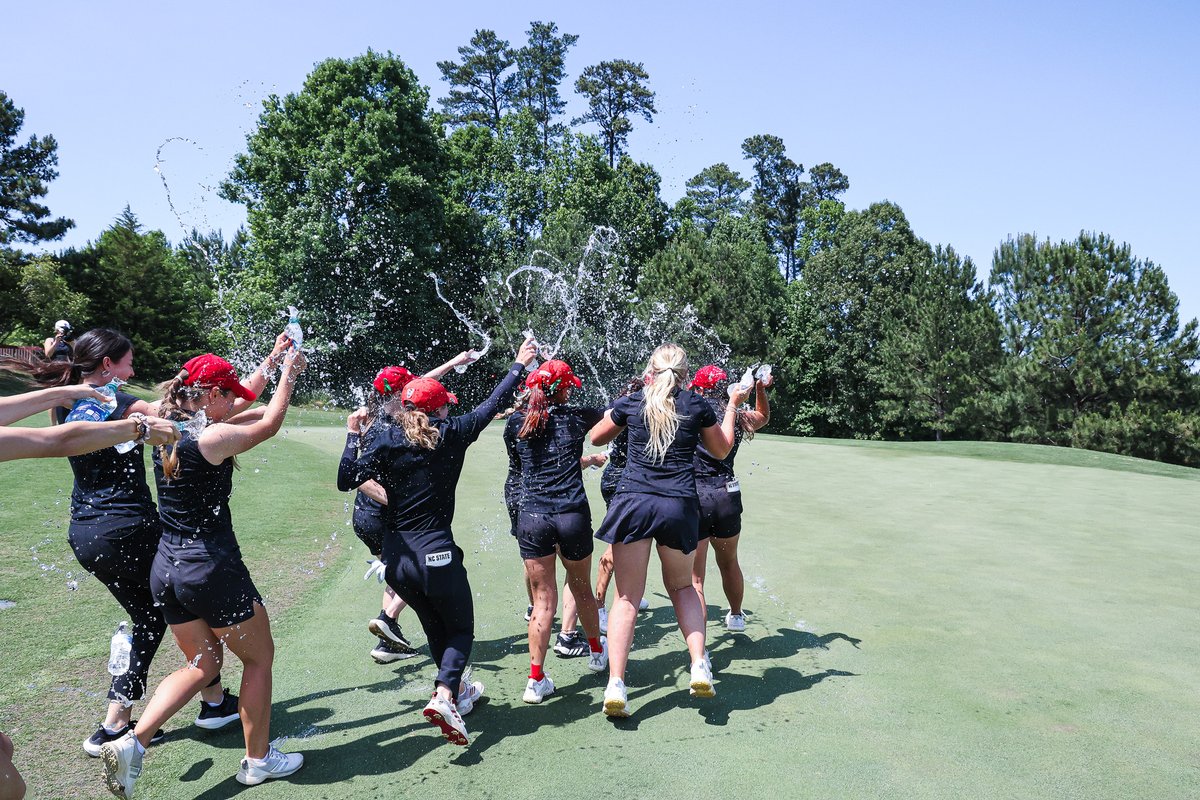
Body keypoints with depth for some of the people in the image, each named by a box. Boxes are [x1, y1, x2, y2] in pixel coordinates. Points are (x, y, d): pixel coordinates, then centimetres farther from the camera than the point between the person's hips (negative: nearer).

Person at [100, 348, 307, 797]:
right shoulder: (214, 438, -19)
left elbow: (244, 402, 18)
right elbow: (269, 423, -1)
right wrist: (289, 372, 12)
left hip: (167, 569, 8)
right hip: (213, 570, -8)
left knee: (204, 663, 22)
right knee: (259, 658, 13)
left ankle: (132, 741, 6)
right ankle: (258, 760, 24)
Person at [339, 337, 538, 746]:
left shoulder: (386, 440, -2)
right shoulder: (451, 435, -7)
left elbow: (346, 480, -3)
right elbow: (491, 404, 5)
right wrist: (519, 365, 19)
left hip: (396, 558, 4)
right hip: (437, 554, -4)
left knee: (435, 627, 25)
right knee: (461, 629, 13)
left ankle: (458, 689, 42)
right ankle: (443, 696, -11)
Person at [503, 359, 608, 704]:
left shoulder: (515, 423, 5)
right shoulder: (575, 417, 1)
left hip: (532, 517, 1)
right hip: (573, 517, -1)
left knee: (543, 601, 8)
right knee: (582, 589, 20)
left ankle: (536, 680, 6)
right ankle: (596, 652, 41)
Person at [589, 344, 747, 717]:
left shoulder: (630, 403, 6)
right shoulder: (697, 405, 5)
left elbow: (596, 438, 23)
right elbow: (721, 450, 21)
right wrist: (733, 405, 30)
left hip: (633, 502, -1)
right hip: (680, 506, 1)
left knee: (627, 598, 5)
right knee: (681, 586, 24)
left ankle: (615, 684, -4)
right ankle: (699, 664, 10)